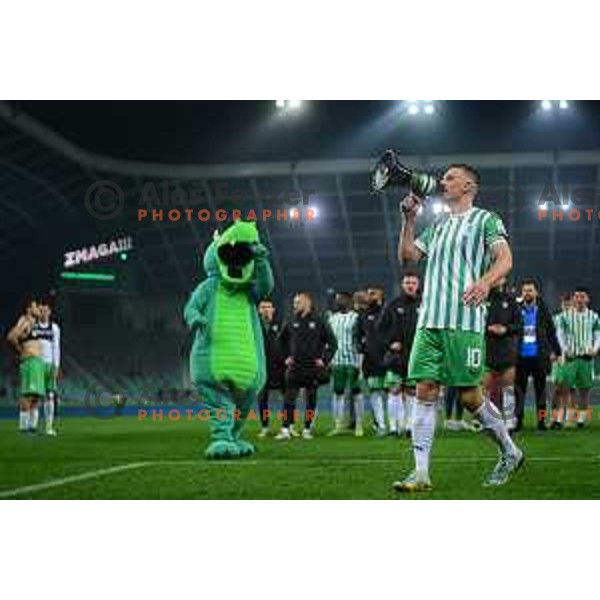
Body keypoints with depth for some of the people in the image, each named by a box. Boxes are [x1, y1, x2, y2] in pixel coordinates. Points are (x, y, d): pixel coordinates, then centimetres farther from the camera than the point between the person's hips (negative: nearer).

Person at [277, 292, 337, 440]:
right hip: (295, 367, 2)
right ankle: (286, 429, -5)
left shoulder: (319, 322, -4)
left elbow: (332, 342, -1)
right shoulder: (292, 322, 5)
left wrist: (324, 360, -6)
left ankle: (307, 429, 13)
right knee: (289, 398, -6)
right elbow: (283, 340, 21)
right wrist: (286, 356, 12)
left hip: (313, 368, -2)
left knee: (311, 400, 5)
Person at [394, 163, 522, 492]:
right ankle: (421, 473, -4)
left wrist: (485, 281, -28)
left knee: (469, 395, -4)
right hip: (429, 319, 6)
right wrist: (409, 219, 11)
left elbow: (505, 258, -9)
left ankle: (509, 452, 20)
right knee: (425, 391, -3)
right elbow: (407, 255, 22)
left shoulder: (485, 220, 4)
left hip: (465, 320, -6)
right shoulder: (438, 225, 24)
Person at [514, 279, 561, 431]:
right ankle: (518, 421, 5)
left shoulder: (543, 310, 5)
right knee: (519, 389, 0)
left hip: (539, 356, 0)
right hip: (521, 357, 0)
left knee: (540, 389, 5)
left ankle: (541, 421, 11)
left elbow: (551, 332, 8)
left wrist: (555, 351, 4)